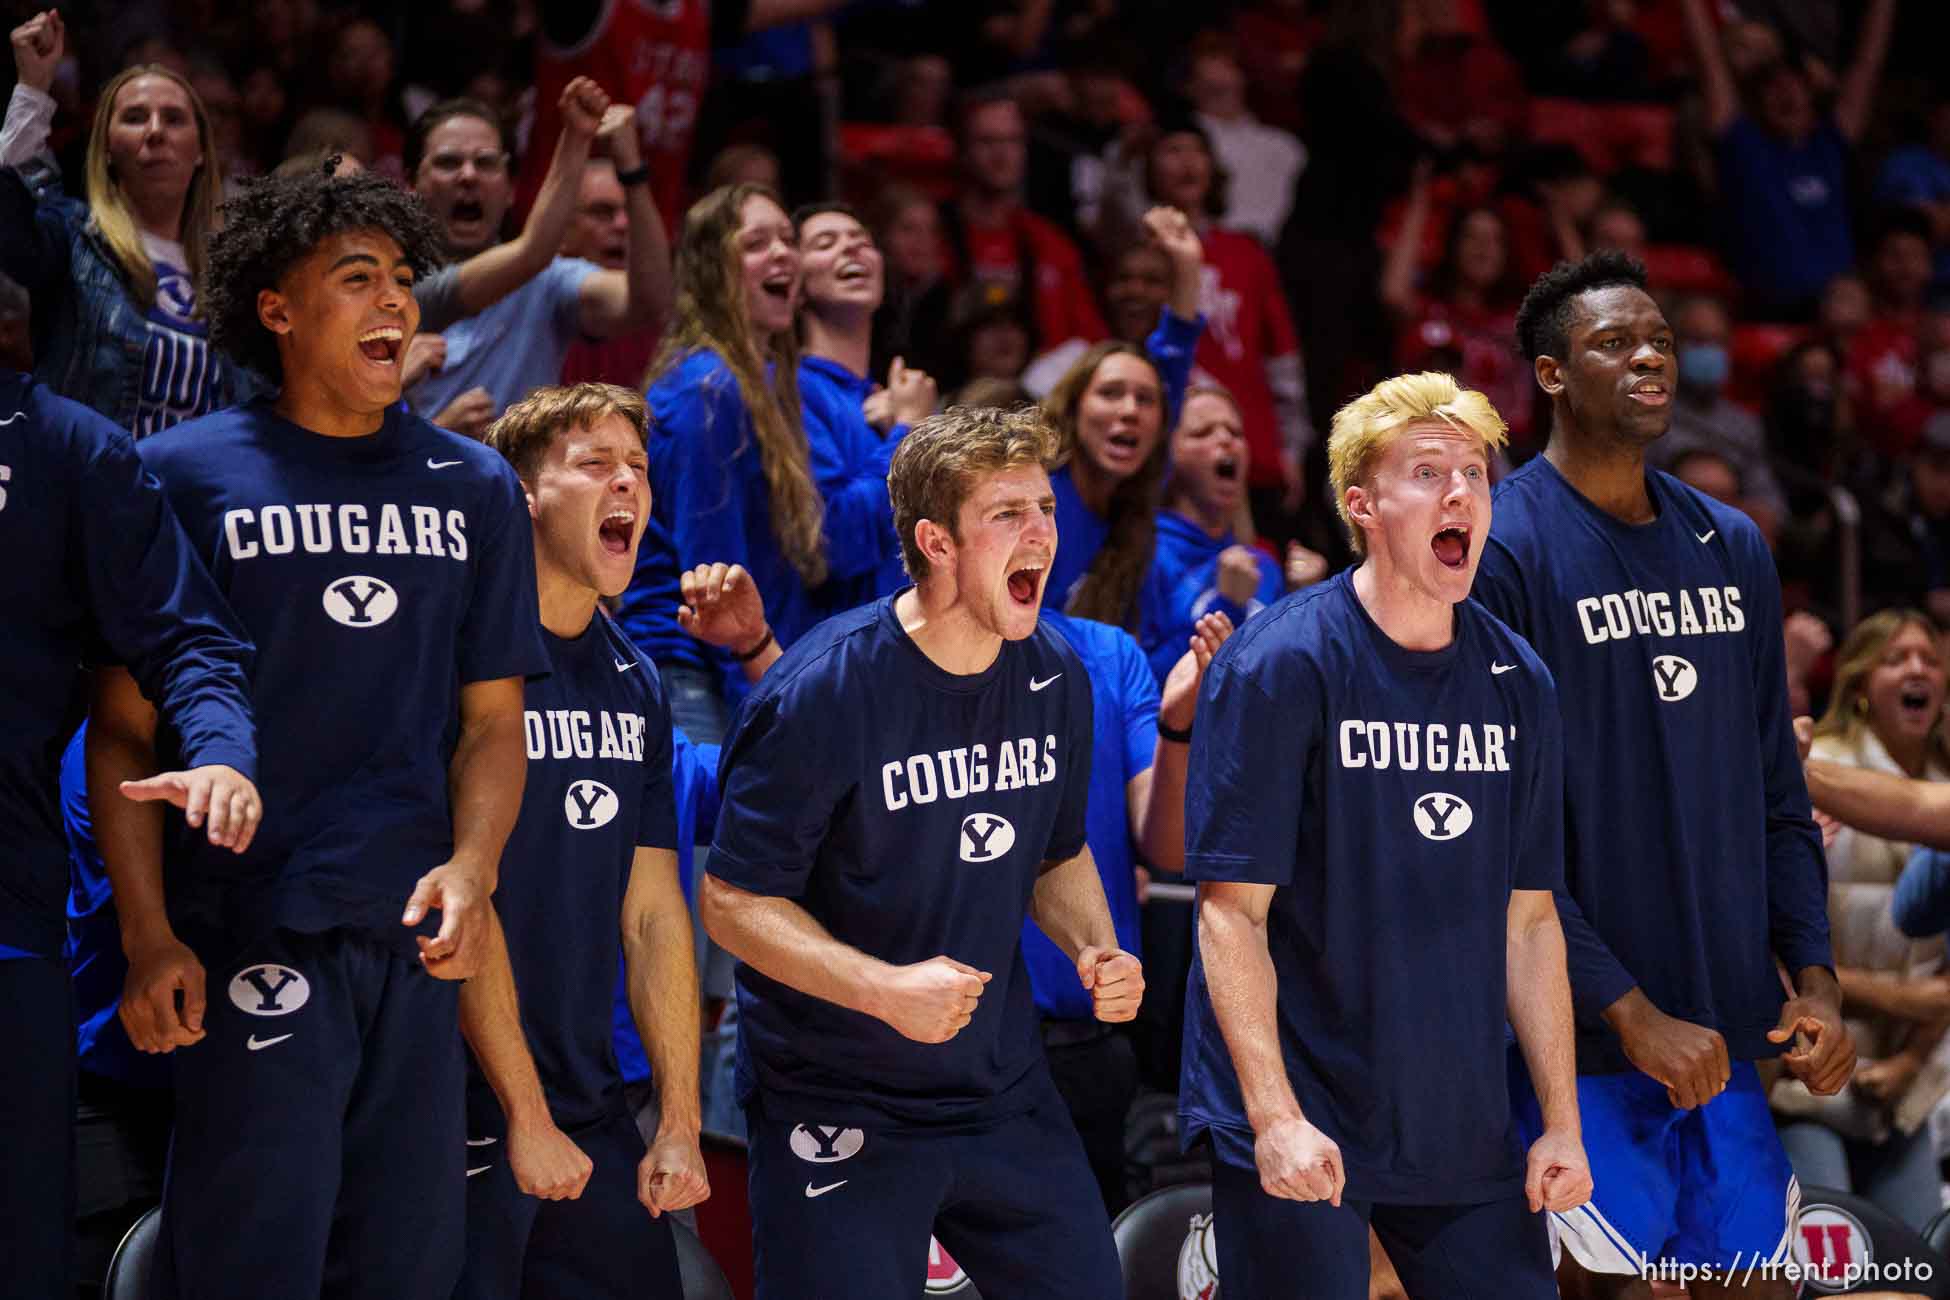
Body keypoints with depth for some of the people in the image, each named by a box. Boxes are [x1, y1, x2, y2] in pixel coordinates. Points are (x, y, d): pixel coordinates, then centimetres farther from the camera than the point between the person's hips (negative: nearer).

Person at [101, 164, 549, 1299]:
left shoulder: (474, 488, 12)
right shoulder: (189, 475, 1)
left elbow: (491, 717, 13)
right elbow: (128, 727, 0)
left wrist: (471, 870, -6)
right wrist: (150, 937, -9)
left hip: (419, 941, 4)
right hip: (248, 938, -4)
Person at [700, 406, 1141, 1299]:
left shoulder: (1054, 680, 2)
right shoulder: (825, 691, -18)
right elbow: (734, 901, -15)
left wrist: (1094, 951, -2)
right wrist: (886, 989, -27)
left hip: (1005, 1092, 6)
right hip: (838, 1111, -6)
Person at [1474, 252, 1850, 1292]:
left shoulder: (1733, 548, 13)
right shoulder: (1502, 548, -8)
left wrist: (1814, 977, 4)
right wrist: (1630, 1012, -17)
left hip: (1723, 1022, 6)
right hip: (1579, 1036, -6)